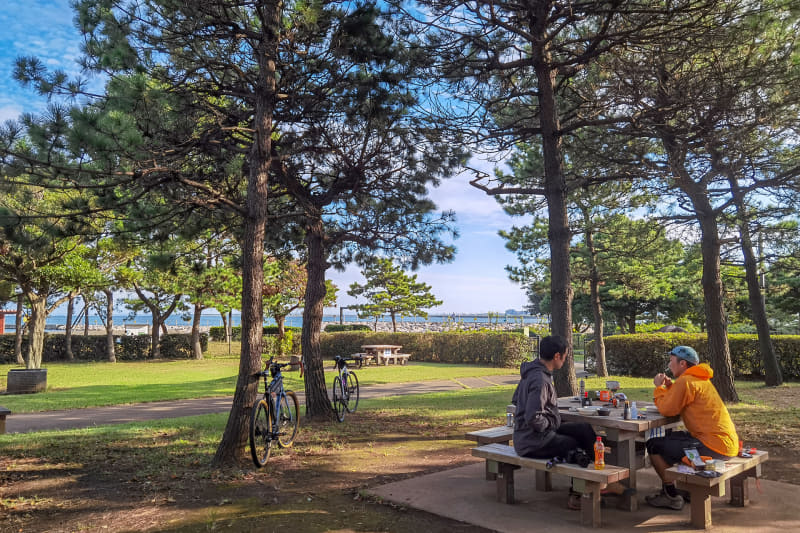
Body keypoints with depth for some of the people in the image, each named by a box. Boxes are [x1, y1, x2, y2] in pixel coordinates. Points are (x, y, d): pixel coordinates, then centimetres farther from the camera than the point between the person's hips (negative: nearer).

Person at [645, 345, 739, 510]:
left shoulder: (686, 381, -14)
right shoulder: (701, 379, 17)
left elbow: (667, 409, -12)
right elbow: (677, 404, 21)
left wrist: (659, 387, 2)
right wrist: (669, 386, 10)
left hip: (713, 447, -10)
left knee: (654, 446, -4)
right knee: (674, 437, 30)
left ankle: (671, 495, 6)